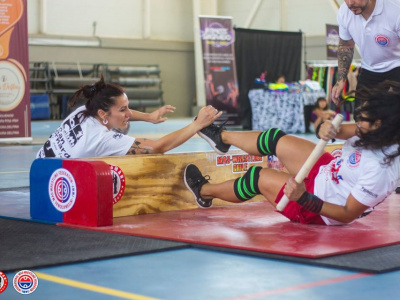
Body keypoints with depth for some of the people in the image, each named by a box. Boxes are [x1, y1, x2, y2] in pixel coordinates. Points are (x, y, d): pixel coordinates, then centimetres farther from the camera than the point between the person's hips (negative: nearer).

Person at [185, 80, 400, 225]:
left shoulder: (379, 170, -39)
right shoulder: (382, 137, -17)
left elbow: (348, 215, -32)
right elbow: (345, 130, -7)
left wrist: (304, 198, -38)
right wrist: (327, 129, -31)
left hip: (320, 211, -7)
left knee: (259, 177, 6)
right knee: (276, 139, 13)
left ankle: (205, 190, 37)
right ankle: (222, 137, 44)